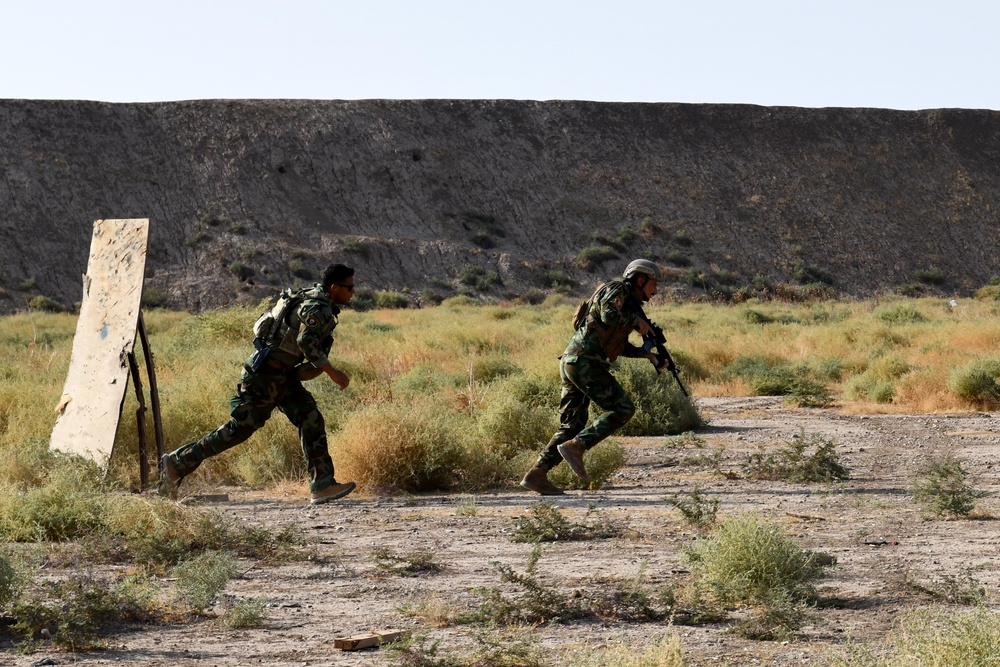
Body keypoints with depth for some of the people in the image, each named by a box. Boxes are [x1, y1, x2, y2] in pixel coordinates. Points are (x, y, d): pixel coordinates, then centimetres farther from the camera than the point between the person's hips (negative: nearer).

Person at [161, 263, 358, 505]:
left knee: (312, 421, -1)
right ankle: (176, 463, 5)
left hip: (283, 376, 10)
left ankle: (322, 485, -6)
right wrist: (333, 372, -31)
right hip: (264, 377, -10)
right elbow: (306, 342, -33)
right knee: (239, 429, -4)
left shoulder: (312, 296, 12)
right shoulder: (318, 308, -18)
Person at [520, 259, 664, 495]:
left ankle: (536, 475, 5)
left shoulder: (629, 303, 25)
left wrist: (646, 353, 24)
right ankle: (575, 447, -14)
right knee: (623, 409, -9)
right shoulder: (617, 289, -2)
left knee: (572, 427, 9)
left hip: (572, 364, 10)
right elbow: (609, 315, -23)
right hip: (584, 362, -10)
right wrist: (636, 321, -8)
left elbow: (620, 346, 34)